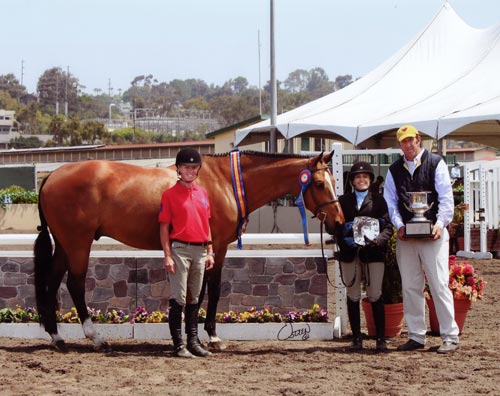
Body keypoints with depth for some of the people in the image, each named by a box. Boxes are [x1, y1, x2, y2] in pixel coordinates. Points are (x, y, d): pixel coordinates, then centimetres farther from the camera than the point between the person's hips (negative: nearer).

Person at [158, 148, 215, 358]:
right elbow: (164, 227, -6)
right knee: (178, 299, -6)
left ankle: (193, 341, 19)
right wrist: (167, 256, -13)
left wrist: (210, 252, 12)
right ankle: (178, 344, -3)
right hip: (180, 249, -6)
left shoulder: (203, 193, 12)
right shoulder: (170, 194, -4)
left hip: (200, 250, 6)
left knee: (194, 298, 13)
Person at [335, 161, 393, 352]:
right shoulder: (343, 201, 10)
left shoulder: (378, 200, 6)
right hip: (350, 254, 2)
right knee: (353, 297, 6)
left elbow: (388, 227, 0)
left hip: (373, 253, -2)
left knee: (375, 296, -2)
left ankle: (381, 339, 4)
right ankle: (356, 338, 14)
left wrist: (377, 240, -17)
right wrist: (344, 239, -9)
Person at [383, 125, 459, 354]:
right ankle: (416, 337, 13)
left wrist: (440, 224, -17)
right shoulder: (394, 170, 13)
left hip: (433, 234, -4)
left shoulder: (436, 164, 2)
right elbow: (390, 202, 9)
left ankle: (450, 337, -2)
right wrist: (399, 225, -7)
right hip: (406, 237, 4)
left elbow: (446, 198, -5)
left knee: (439, 285, -7)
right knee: (410, 287, 6)